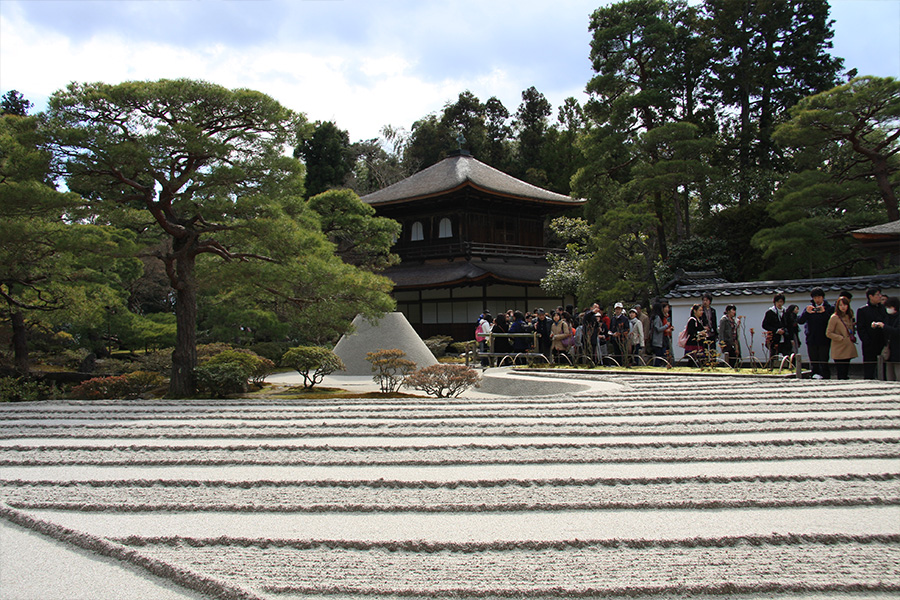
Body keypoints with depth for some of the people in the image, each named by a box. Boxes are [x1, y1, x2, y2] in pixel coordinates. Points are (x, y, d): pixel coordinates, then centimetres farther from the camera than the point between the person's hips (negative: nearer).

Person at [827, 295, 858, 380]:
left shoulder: (849, 317, 15)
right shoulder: (834, 317, -7)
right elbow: (828, 333, -10)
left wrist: (852, 338, 10)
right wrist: (841, 338, -14)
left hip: (848, 350, 7)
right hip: (839, 351, -7)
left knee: (846, 374, 10)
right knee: (841, 375, -8)